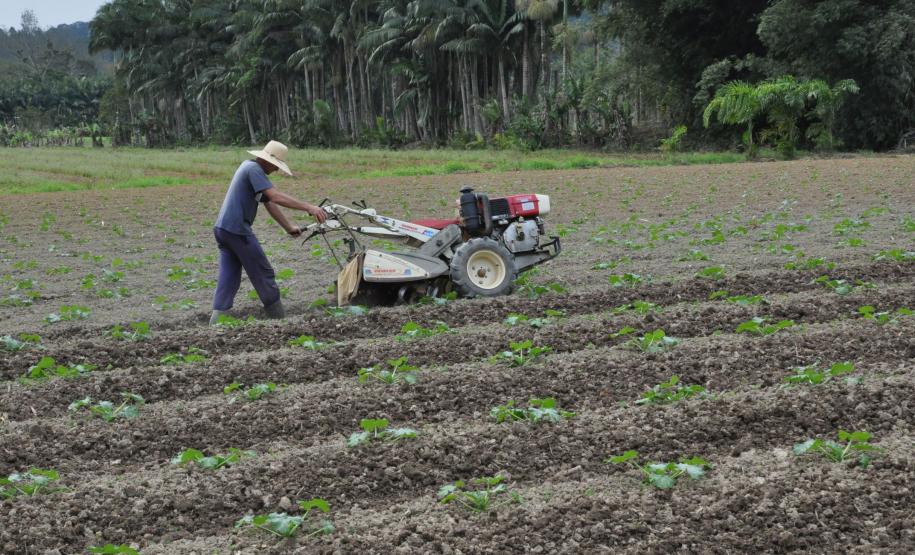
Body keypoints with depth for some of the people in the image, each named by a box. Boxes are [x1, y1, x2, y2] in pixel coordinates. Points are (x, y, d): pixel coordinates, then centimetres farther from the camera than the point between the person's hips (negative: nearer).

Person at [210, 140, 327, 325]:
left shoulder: (252, 169, 20)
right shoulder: (253, 169, -12)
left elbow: (269, 203, 23)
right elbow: (276, 197, -24)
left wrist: (289, 227, 23)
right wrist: (308, 207, -25)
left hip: (223, 228, 10)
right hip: (237, 229, -10)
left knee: (228, 278, 6)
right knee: (264, 274, 0)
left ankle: (216, 322, -2)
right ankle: (280, 320, 8)